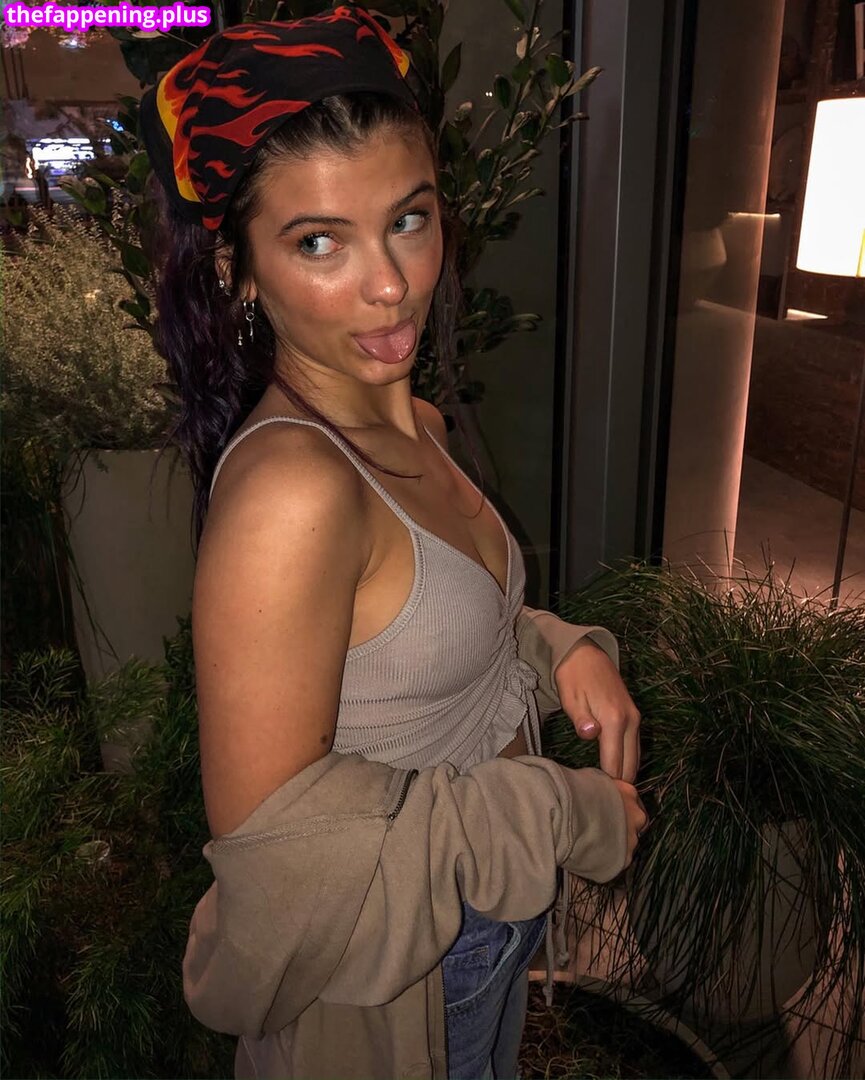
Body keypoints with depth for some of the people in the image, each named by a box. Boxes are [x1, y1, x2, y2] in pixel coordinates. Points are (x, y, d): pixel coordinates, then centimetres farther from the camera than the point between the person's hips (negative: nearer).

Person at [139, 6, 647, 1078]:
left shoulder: (414, 426, -6)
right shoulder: (290, 489, -33)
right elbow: (270, 830, -29)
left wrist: (562, 651, -10)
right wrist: (566, 819, -23)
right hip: (392, 982, -7)